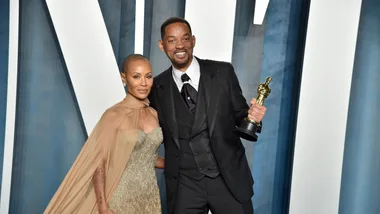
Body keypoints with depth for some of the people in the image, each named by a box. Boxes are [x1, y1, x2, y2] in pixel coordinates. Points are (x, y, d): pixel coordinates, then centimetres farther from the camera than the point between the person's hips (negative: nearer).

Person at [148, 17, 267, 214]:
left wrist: (252, 117, -18)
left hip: (229, 178, 0)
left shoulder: (223, 72, -5)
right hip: (184, 184, 1)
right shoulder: (157, 87, 0)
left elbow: (239, 115, 1)